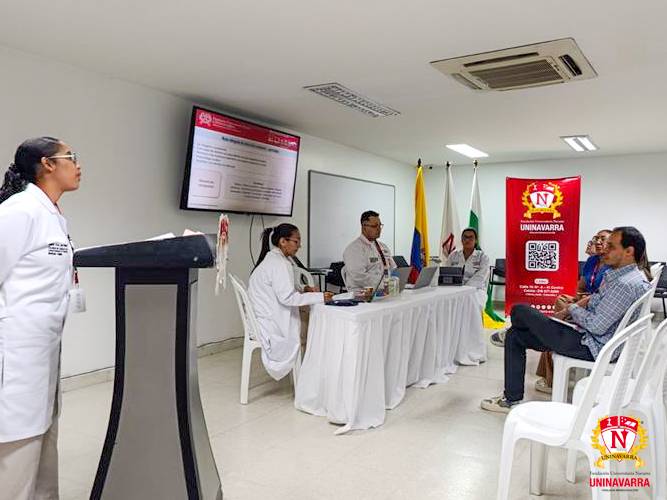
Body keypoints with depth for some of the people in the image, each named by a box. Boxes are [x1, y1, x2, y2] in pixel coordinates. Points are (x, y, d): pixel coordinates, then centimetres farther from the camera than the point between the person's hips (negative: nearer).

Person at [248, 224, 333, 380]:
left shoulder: (271, 259, 12)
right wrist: (319, 297, -22)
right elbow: (286, 297, -24)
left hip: (263, 319, 9)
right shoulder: (279, 263, -19)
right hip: (270, 325, -9)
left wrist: (302, 291, 5)